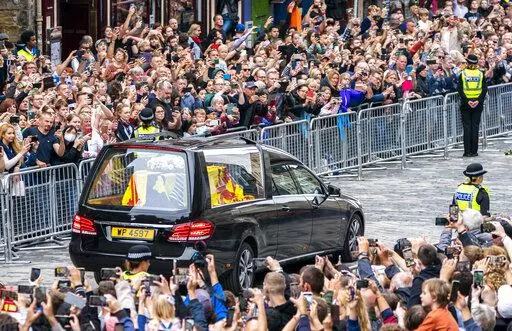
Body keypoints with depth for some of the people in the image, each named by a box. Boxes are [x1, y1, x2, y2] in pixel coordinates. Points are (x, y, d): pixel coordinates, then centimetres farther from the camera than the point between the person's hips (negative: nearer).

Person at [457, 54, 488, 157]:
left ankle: (467, 151, -1)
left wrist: (467, 101, -11)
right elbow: (484, 90, -5)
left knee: (467, 127, 2)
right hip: (478, 104, 1)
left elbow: (460, 90, -9)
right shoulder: (481, 74, 0)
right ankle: (474, 151, 4)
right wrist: (478, 101, -10)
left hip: (466, 105, -1)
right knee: (475, 127, 5)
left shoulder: (463, 74, -3)